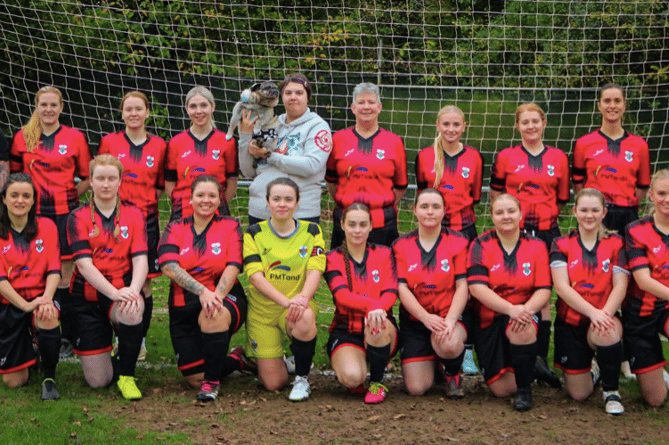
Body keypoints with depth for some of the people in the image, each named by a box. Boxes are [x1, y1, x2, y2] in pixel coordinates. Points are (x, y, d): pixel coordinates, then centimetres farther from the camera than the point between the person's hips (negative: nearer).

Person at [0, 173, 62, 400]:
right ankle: (27, 356, 36)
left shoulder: (46, 226, 2)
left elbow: (54, 269, -6)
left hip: (40, 298, 0)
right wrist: (25, 305, -24)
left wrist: (47, 298, -25)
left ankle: (49, 378, -15)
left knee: (48, 319, -39)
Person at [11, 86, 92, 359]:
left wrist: (72, 194, -1)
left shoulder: (75, 137, 3)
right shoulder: (22, 137, 7)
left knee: (63, 274, -1)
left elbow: (88, 177, 9)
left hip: (64, 213, -2)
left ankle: (68, 337, 8)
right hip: (33, 213, 2)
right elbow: (14, 173, 17)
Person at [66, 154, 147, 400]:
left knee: (131, 313, -38)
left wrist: (132, 290, -27)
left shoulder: (134, 215, 5)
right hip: (88, 299, -1)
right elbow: (83, 263, -13)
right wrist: (114, 291, -28)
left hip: (123, 292, 1)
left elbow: (140, 259, -6)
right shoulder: (78, 218, 0)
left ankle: (127, 375, -13)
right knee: (98, 381, -5)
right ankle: (107, 355, 34)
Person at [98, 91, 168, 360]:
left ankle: (140, 340, 14)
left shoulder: (159, 146, 6)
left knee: (144, 283, 2)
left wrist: (143, 198, -5)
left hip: (146, 219, 0)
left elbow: (161, 186, 10)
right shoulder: (109, 142, 5)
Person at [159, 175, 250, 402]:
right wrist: (201, 291, -26)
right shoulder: (175, 229, 6)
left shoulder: (230, 226, 5)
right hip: (184, 307, 2)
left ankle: (212, 381, -20)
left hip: (225, 300, -2)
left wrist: (217, 295, -28)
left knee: (213, 315, -40)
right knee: (194, 378, -8)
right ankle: (237, 362, 25)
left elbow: (233, 266, -8)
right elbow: (169, 266, -10)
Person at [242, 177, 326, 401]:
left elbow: (315, 271, -9)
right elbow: (255, 275, -12)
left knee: (305, 318, -39)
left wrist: (303, 297, -30)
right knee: (273, 383, -5)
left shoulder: (311, 231, 3)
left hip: (298, 305, 0)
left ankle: (302, 378, -14)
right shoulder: (254, 233, 0)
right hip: (262, 309, 0)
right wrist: (285, 300, -27)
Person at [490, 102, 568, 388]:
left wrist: (544, 214, 4)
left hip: (547, 233, 1)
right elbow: (495, 193, 11)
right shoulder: (505, 157, 7)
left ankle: (541, 357, -1)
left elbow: (562, 198, 15)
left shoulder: (558, 158, 10)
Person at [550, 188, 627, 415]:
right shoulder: (562, 245, 1)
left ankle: (611, 391, -12)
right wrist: (592, 311, -24)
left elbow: (620, 285, -5)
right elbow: (561, 286, -10)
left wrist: (605, 313, -24)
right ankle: (588, 370, 38)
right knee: (579, 393, -1)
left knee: (607, 334, -39)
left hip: (604, 318, 0)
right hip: (571, 321, 1)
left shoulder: (615, 244, 3)